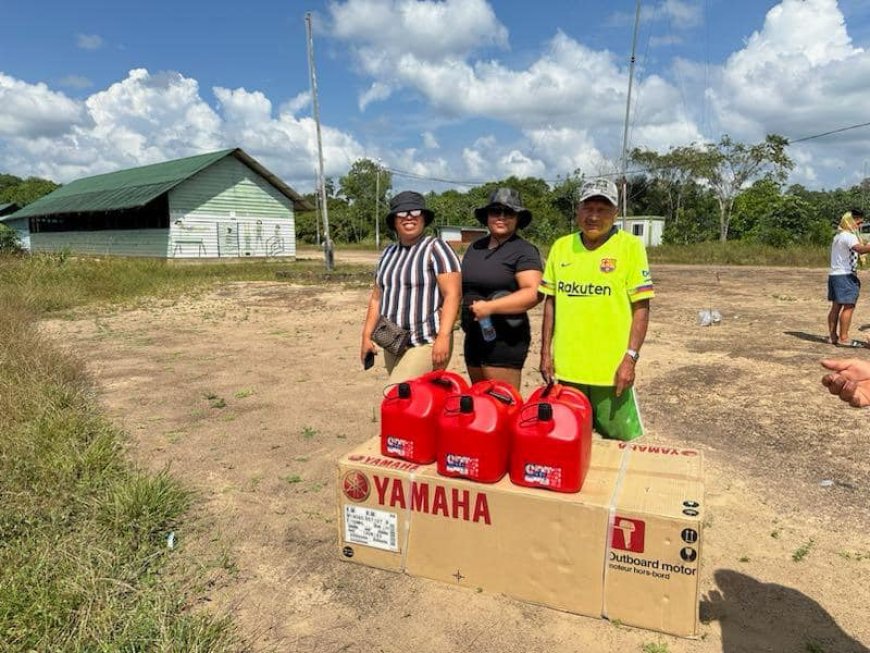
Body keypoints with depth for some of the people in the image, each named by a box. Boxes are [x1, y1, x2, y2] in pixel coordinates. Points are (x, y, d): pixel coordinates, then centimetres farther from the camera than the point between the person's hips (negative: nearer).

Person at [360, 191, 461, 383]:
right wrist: (367, 336, 13)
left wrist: (443, 337, -22)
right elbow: (377, 298, 18)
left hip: (427, 343, -6)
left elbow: (452, 294, -14)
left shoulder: (435, 248, -6)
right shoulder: (388, 253, 13)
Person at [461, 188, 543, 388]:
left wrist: (490, 307, -24)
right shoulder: (475, 247, 13)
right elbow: (464, 285, 24)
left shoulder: (524, 251, -8)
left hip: (505, 340, -7)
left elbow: (533, 294, -19)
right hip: (474, 336, 7)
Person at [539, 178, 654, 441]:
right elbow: (550, 302, 10)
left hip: (611, 368, -3)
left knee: (623, 441, 6)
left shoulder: (630, 246, -5)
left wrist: (630, 357, -13)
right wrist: (546, 352, 6)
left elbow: (641, 307, -6)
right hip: (566, 367, 4)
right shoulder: (561, 246, 5)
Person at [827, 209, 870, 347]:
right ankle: (843, 338, -10)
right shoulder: (848, 236, -12)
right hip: (845, 275, -10)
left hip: (834, 274, 10)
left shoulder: (838, 236, 19)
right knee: (849, 306, -9)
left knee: (836, 306, 11)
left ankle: (833, 336, 14)